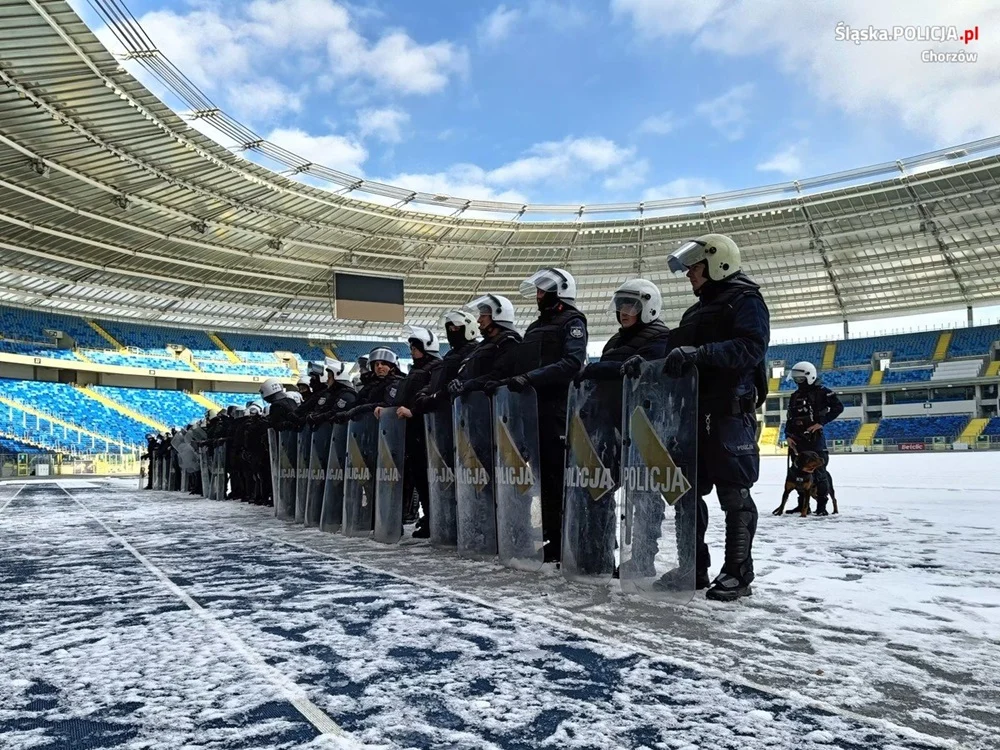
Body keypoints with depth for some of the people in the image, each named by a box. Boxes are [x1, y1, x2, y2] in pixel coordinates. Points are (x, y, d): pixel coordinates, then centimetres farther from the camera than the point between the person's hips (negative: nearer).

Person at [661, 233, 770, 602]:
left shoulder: (745, 301, -1)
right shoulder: (697, 311, 24)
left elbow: (750, 348, -18)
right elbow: (678, 352, 23)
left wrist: (698, 353, -28)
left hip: (730, 411, -8)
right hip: (695, 411, 8)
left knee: (734, 494, -3)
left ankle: (737, 573, 5)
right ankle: (694, 567, 17)